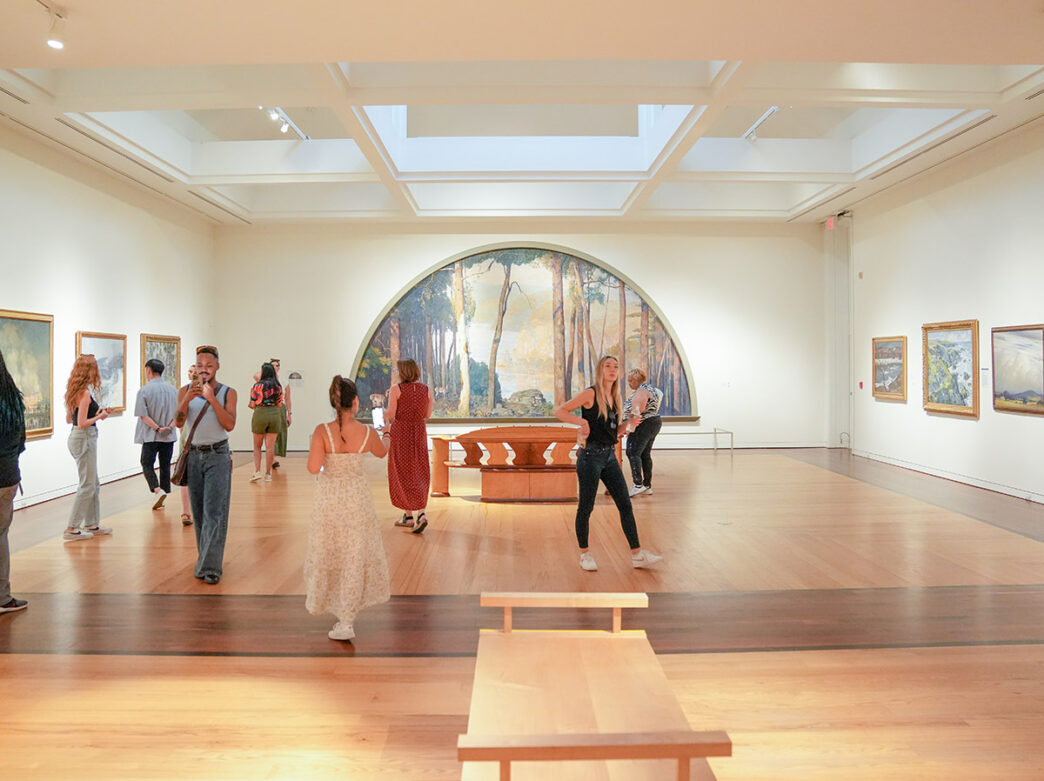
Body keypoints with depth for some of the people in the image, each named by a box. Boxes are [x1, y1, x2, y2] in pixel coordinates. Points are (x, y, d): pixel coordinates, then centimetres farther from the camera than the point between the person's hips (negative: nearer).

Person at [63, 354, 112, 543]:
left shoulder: (73, 391, 10)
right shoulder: (85, 393, -17)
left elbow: (69, 419, 16)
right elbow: (82, 423, -21)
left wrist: (95, 412, 14)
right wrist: (100, 416, -7)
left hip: (77, 437, 10)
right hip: (85, 438, -10)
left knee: (94, 484, 16)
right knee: (87, 485, -2)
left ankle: (92, 524, 24)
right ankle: (71, 529, 3)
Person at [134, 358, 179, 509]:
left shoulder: (144, 390, -10)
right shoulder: (172, 389, 4)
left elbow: (143, 415, -15)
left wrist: (157, 428, -14)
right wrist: (169, 427, -7)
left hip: (150, 436, -4)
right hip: (169, 437, 4)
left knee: (147, 464, 6)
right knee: (165, 465, 11)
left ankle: (159, 491, -15)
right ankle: (161, 501, 16)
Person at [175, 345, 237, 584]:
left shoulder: (227, 392, 0)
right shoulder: (185, 391, 6)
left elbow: (230, 425, -12)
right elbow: (179, 423, -6)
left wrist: (212, 399, -20)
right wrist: (188, 399, -22)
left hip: (218, 456, -3)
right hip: (194, 455, 3)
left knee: (214, 511, -8)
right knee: (198, 510, 9)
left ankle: (210, 566, -8)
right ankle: (205, 557, 22)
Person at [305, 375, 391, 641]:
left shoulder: (322, 431, -16)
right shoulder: (367, 433, -11)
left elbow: (313, 468, -22)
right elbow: (382, 453, 10)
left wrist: (327, 461, -1)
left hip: (329, 499, 0)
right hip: (357, 498, 0)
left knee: (324, 552, 21)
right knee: (354, 556, 12)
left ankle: (318, 602, 42)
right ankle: (346, 621, 18)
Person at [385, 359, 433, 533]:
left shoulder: (396, 389, -10)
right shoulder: (426, 389, 1)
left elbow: (390, 415, -10)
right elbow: (427, 415, 4)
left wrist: (385, 417, 12)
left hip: (400, 433, -4)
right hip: (419, 434, 4)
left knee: (402, 475, 6)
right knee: (419, 475, 11)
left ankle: (409, 516, 6)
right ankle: (421, 513, -2)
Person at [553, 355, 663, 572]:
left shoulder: (615, 399, 12)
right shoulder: (591, 394, -8)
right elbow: (559, 411, -11)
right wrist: (581, 421, -21)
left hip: (609, 456, 7)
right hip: (591, 456, -7)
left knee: (625, 504, 4)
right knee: (586, 507, 3)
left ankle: (637, 555, 9)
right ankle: (585, 554, 18)